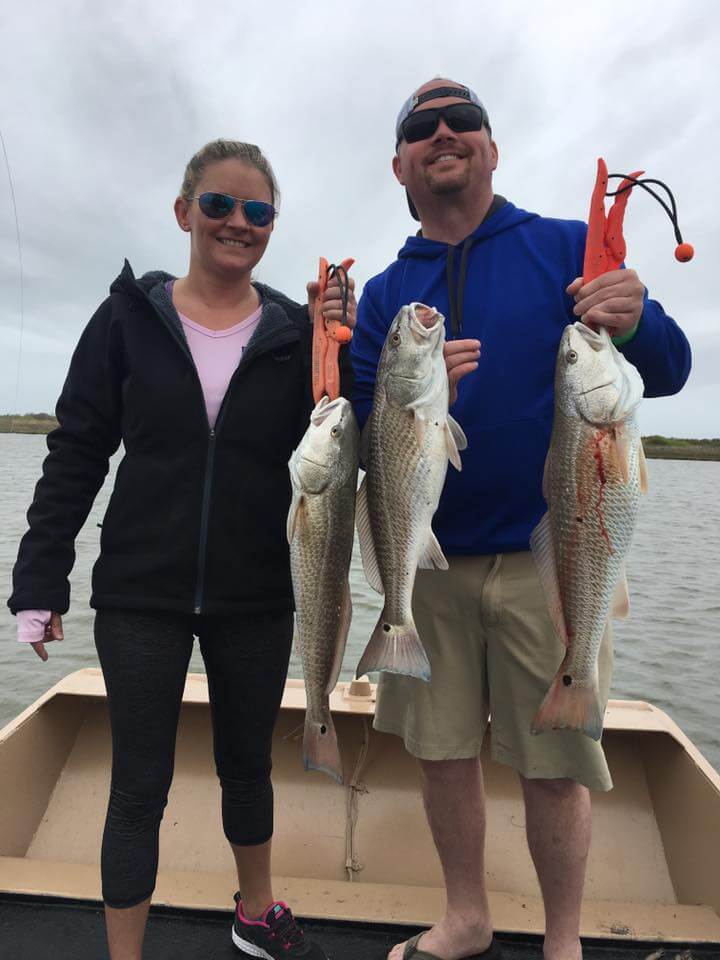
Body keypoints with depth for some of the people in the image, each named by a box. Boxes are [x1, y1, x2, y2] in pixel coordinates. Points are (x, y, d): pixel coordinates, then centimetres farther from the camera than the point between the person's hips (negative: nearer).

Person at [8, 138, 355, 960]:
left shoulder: (296, 331, 1)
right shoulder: (129, 319, -1)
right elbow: (75, 456, -1)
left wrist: (340, 351, -14)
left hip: (255, 599, 2)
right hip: (140, 598, -1)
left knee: (248, 765, 20)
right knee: (140, 785, 8)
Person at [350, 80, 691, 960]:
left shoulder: (571, 248, 2)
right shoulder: (384, 293, 9)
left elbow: (668, 371, -1)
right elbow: (357, 432, 1)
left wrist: (635, 322, -23)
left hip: (549, 556, -2)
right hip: (429, 558, 3)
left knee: (554, 769, 7)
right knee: (441, 750, 13)